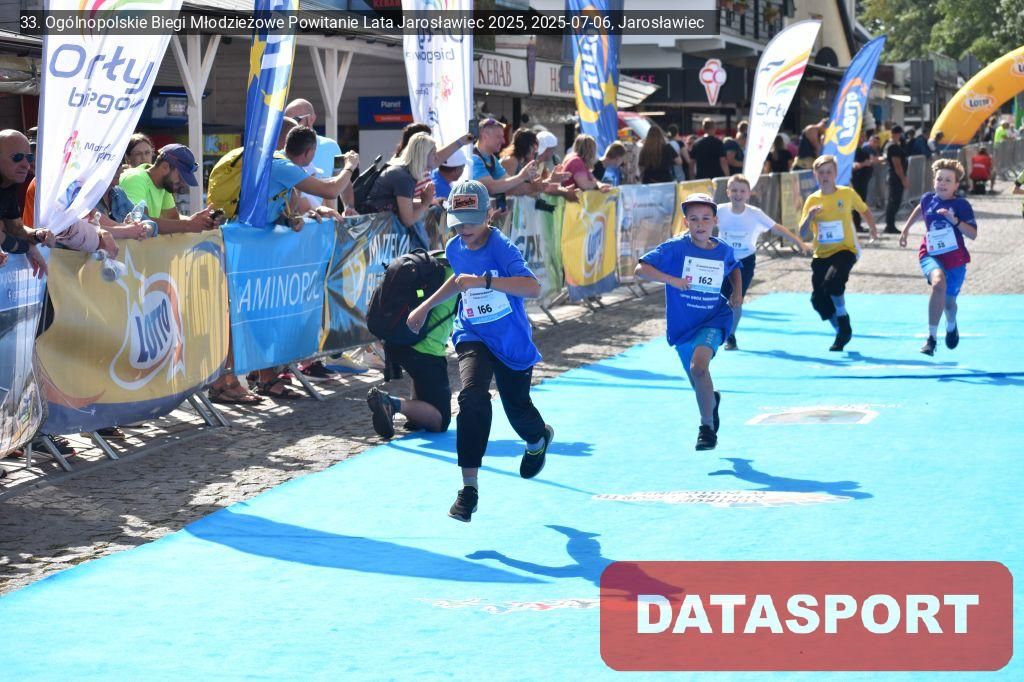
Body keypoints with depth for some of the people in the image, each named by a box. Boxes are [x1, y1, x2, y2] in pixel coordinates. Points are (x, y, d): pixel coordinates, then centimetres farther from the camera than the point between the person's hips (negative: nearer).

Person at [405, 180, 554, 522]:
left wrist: (484, 280, -47)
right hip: (472, 336, 3)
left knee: (518, 409, 14)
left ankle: (539, 439, 56)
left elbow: (533, 288, -39)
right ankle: (469, 487, -22)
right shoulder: (454, 249, -3)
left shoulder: (501, 247, -23)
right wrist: (426, 306, 19)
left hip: (512, 340, -3)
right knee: (473, 395, -25)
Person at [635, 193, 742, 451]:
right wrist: (671, 279, -31)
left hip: (712, 321, -1)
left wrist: (737, 291, 6)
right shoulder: (676, 247, -13)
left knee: (698, 367, -29)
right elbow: (641, 269, -21)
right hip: (682, 325, 1)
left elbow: (734, 268, 22)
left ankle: (707, 427, -14)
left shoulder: (724, 250, -3)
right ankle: (712, 401, 54)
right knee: (700, 386, 16)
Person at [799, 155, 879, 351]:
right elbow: (802, 232, -3)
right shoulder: (812, 200, 2)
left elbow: (864, 210, 16)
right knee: (817, 298, -3)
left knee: (832, 281, -29)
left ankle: (845, 326, -6)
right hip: (822, 254, 4)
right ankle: (840, 331, 21)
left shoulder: (847, 194, -2)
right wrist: (810, 216, -19)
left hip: (845, 249, -4)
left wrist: (872, 227, 7)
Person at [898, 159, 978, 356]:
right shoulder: (928, 199, -1)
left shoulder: (961, 205, -10)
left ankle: (951, 327, 56)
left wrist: (954, 220, -27)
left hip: (955, 258, 0)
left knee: (949, 300, 15)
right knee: (939, 283, -32)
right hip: (931, 255, 0)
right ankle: (931, 338, -31)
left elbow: (973, 234, -16)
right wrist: (906, 228, 27)